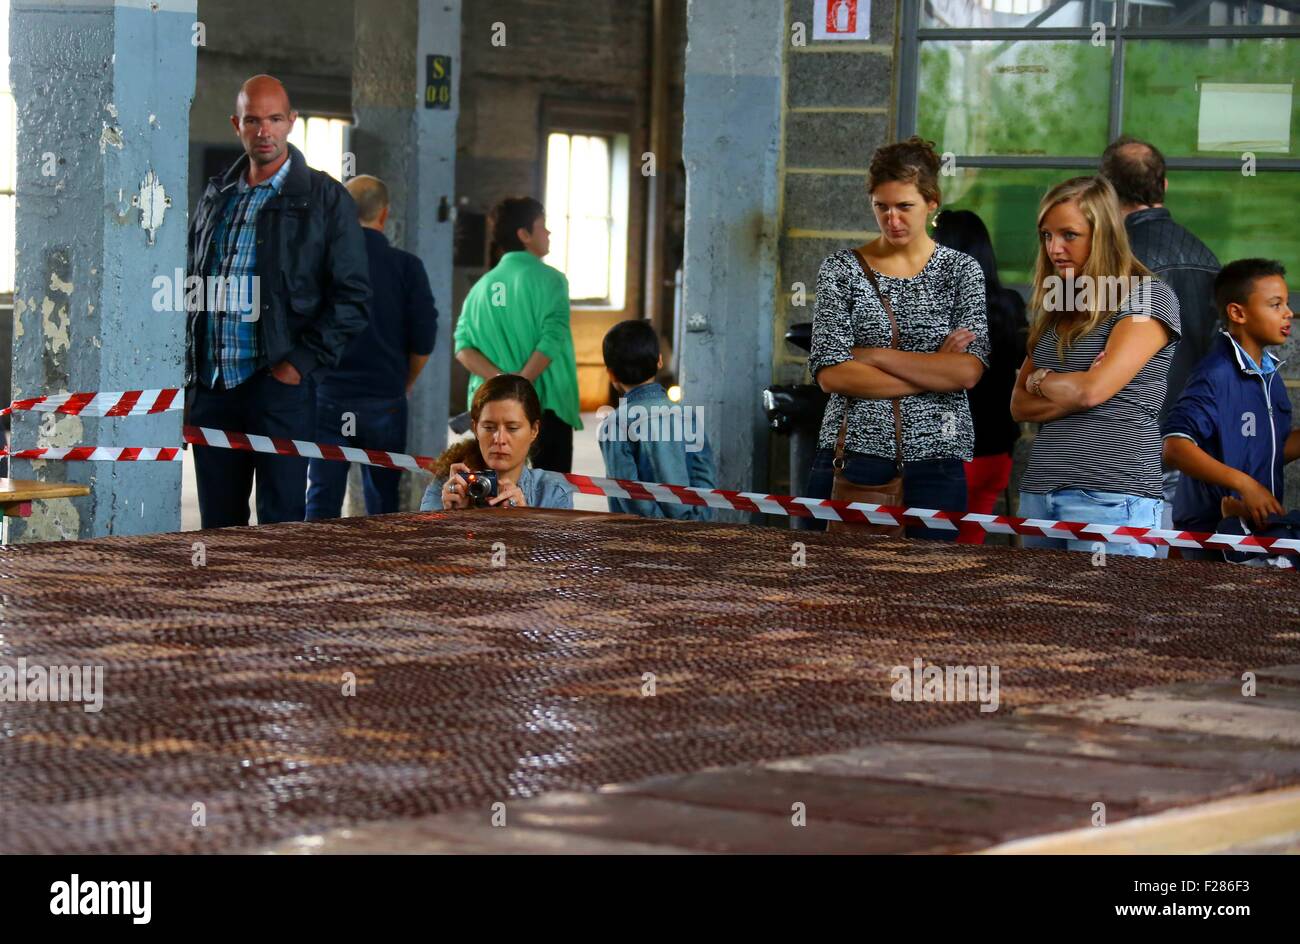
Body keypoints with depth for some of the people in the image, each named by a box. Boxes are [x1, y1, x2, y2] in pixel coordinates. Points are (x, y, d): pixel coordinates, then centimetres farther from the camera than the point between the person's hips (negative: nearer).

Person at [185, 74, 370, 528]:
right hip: (210, 386, 5)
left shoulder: (325, 198, 0)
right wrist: (190, 367, 10)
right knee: (217, 522, 9)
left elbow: (351, 297, -3)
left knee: (281, 520, -4)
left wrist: (302, 362, -12)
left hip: (279, 386, -5)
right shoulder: (216, 196, 15)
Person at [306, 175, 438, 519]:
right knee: (383, 503, 9)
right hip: (384, 399, 0)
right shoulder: (406, 266, -3)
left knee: (322, 500, 3)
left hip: (326, 397, 0)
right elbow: (424, 339, -1)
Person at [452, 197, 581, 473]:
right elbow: (552, 339, -19)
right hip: (545, 407, -5)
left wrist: (501, 380, -11)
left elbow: (463, 346, -1)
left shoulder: (482, 286, 9)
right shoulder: (548, 279, -6)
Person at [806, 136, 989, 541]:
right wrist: (934, 371, -8)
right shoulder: (841, 269, 5)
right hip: (853, 453, 0)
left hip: (934, 461, 0)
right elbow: (830, 374, -6)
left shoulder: (961, 271, 5)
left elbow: (968, 370, -8)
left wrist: (874, 355, -8)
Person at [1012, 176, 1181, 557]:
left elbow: (1093, 389, -14)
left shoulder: (1149, 297, -4)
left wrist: (1041, 380, 5)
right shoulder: (1057, 307, 18)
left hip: (1111, 496, -7)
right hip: (1039, 492, 7)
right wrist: (1071, 392, -4)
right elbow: (1020, 406, 14)